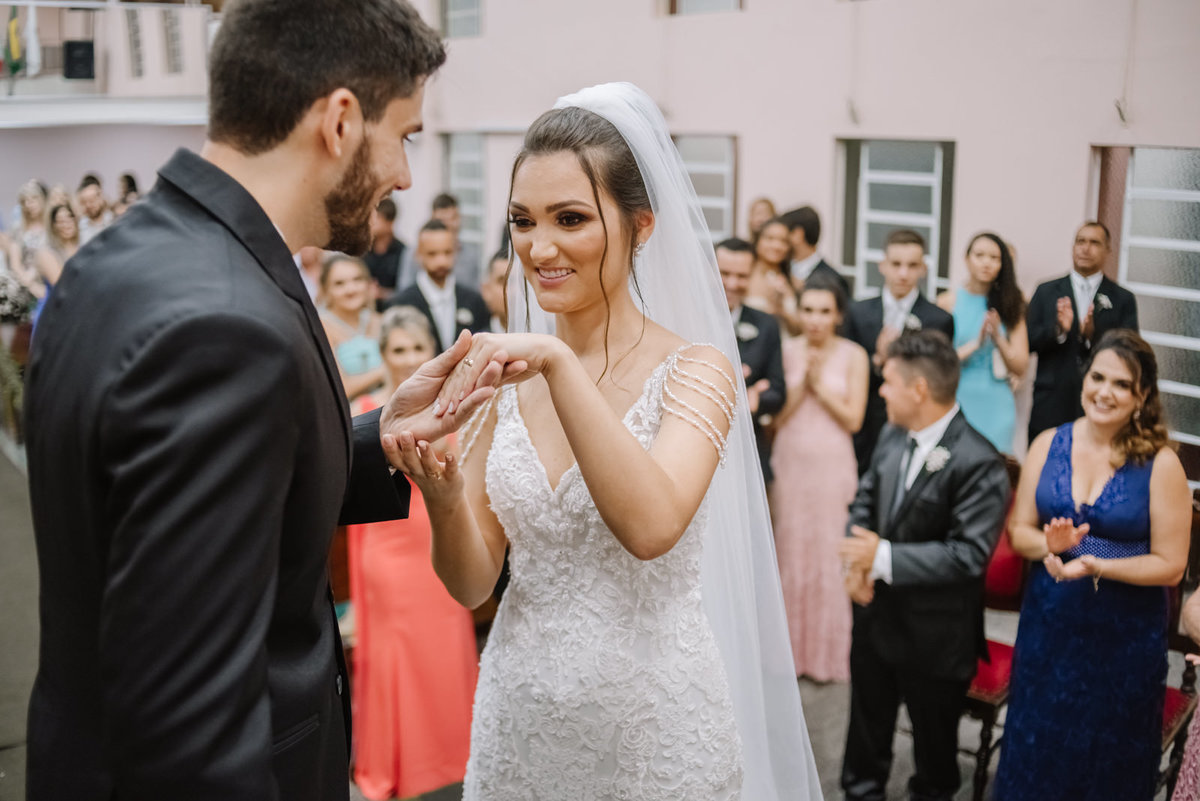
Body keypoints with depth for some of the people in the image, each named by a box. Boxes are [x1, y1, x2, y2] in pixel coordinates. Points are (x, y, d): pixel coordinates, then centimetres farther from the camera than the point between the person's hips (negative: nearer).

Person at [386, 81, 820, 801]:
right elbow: (472, 584, -1)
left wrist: (560, 363, -32)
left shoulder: (693, 370, -11)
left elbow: (651, 527, -29)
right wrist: (444, 503, -21)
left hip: (653, 728, -3)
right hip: (519, 721, 4)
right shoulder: (504, 377, -1)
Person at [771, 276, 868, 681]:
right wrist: (802, 384, -14)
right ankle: (790, 647, 21)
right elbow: (775, 417, -2)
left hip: (833, 466, -1)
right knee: (790, 552, 7)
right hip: (789, 464, 1)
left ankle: (828, 651, 20)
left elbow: (853, 419, -6)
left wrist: (821, 386, -12)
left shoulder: (854, 356, -3)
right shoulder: (786, 351, 0)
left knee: (829, 554, 5)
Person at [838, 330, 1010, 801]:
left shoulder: (978, 464, -24)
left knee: (934, 739, 18)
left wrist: (884, 558, -27)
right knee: (867, 727, 23)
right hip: (875, 615, 6)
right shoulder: (892, 436, -1)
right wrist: (856, 564, -8)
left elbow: (969, 554, -26)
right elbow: (864, 502, 9)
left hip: (934, 635, -6)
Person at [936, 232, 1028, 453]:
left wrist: (998, 338, -12)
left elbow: (1020, 367, 3)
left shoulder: (1010, 306, 8)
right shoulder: (948, 302, 2)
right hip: (956, 400, -2)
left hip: (996, 406, 2)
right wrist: (975, 344, -15)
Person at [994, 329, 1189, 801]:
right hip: (1048, 626, 3)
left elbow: (1170, 565, -11)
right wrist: (1048, 545, -19)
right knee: (1037, 750, 16)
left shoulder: (1160, 464, -12)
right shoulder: (1049, 444, -1)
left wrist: (1095, 565, -23)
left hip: (1124, 638, -2)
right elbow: (1019, 531, 3)